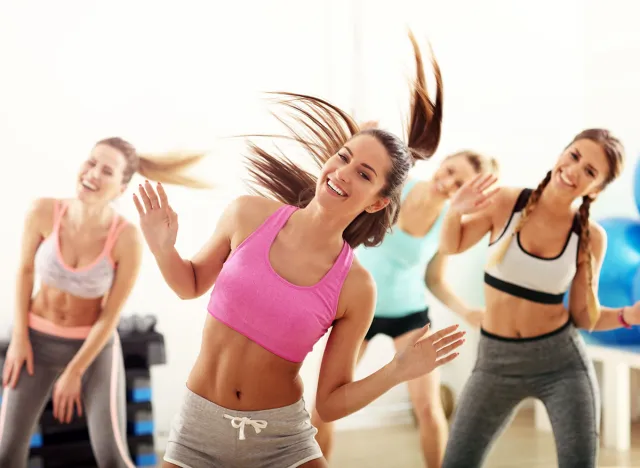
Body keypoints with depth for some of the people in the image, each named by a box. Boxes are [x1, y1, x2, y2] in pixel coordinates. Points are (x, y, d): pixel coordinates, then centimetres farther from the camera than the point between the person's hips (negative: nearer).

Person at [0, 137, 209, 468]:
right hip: (38, 339, 2)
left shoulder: (128, 239, -27)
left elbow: (111, 315, -17)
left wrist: (73, 373, -12)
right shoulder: (43, 211, -21)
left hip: (94, 346, -2)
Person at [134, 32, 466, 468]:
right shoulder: (249, 214, -10)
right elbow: (191, 285, 9)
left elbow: (331, 403, -5)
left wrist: (397, 371, -19)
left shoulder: (356, 288, -13)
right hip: (199, 429, 1)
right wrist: (164, 248, -11)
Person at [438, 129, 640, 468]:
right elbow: (451, 247, 6)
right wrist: (455, 211, -14)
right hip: (496, 359, 1)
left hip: (561, 360, 0)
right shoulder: (505, 203, -10)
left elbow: (584, 316, 0)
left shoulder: (591, 237, -8)